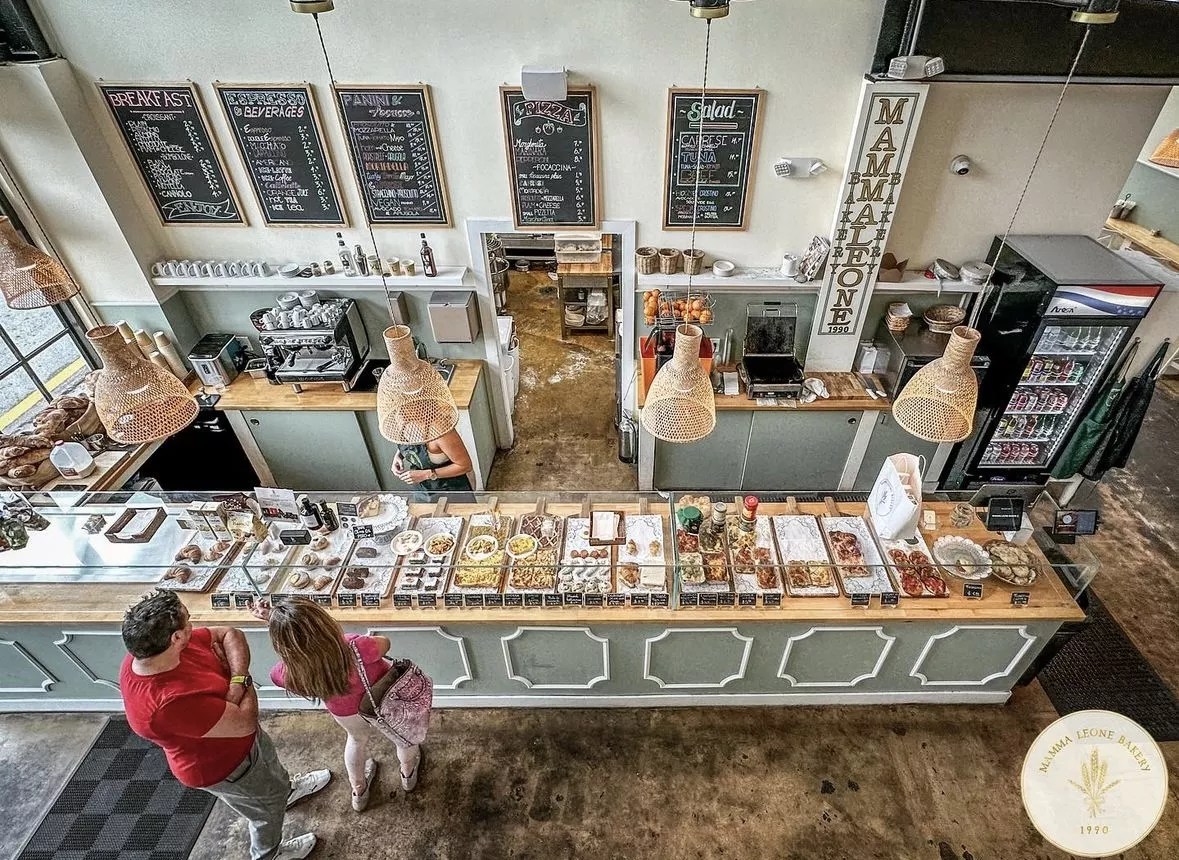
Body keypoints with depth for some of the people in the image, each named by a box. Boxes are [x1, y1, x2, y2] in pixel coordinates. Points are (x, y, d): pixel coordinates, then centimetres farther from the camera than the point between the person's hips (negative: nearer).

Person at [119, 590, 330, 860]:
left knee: (271, 762, 35)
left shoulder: (148, 651, -21)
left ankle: (287, 788, 66)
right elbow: (245, 722, -34)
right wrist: (245, 683, -18)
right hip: (223, 765, -7)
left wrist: (237, 681, -26)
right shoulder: (173, 703, -45)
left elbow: (230, 634, -11)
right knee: (267, 804, 22)